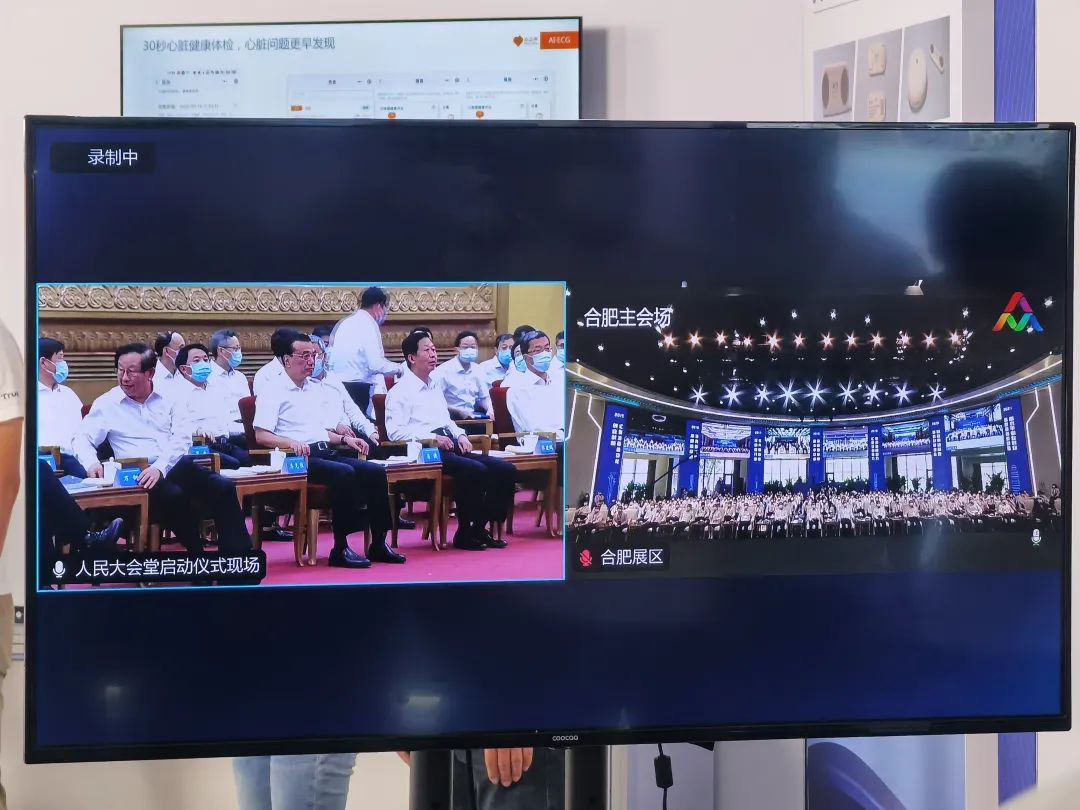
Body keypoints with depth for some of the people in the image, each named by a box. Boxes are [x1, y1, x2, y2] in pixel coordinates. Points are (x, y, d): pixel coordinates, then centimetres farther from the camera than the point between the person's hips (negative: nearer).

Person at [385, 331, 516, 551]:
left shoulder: (436, 386, 26)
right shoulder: (400, 391, -1)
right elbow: (395, 432, -12)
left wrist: (460, 434, 10)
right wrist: (433, 438, -19)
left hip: (449, 447, 8)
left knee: (505, 469, -7)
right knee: (475, 470, -31)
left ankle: (480, 528, -3)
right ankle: (464, 534, -17)